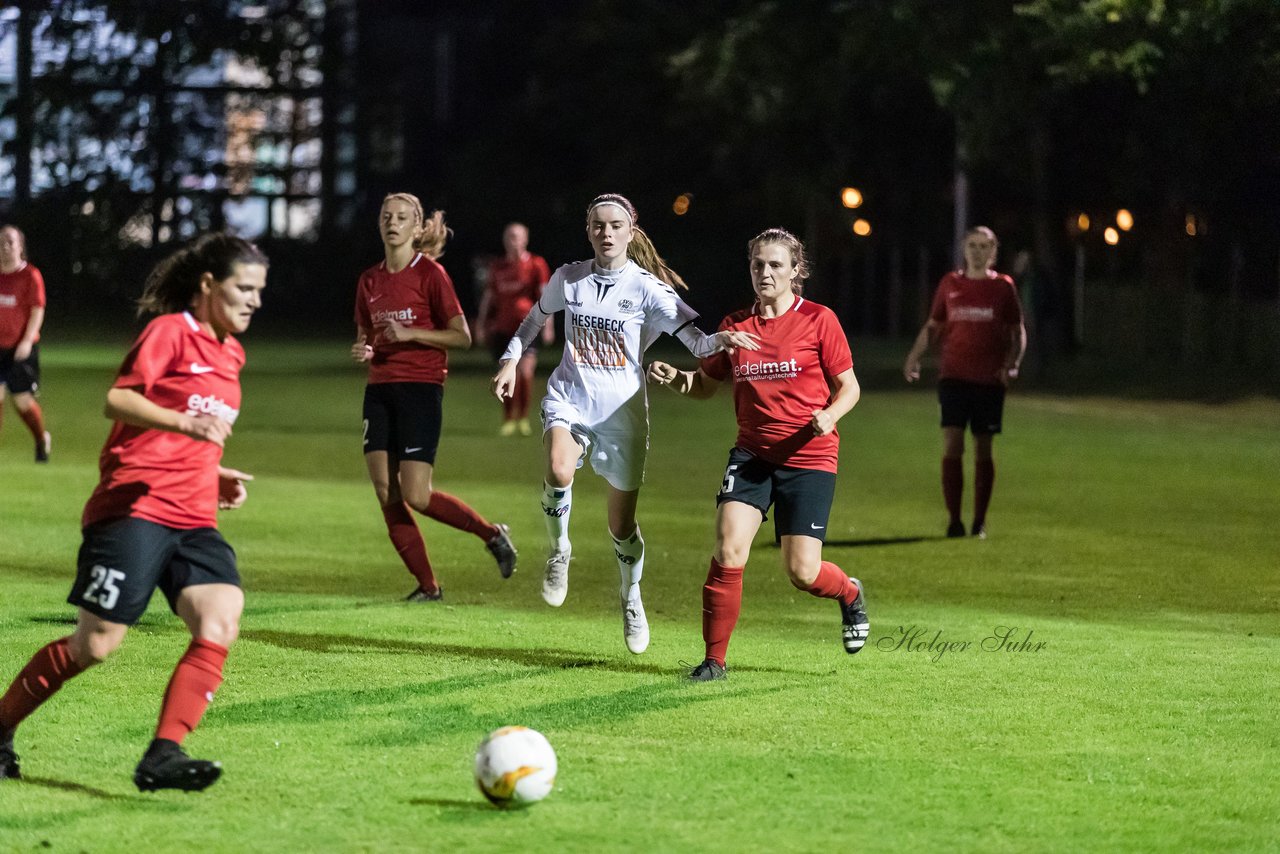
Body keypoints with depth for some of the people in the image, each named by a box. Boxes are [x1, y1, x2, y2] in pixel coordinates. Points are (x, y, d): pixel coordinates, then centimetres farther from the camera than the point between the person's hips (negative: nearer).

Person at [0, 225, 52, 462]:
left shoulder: (30, 276, -5)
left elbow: (37, 311, -7)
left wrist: (27, 340, -17)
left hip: (21, 348, -3)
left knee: (22, 400, -1)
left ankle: (42, 440, 26)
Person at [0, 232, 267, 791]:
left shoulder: (230, 354, 20)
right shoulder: (170, 331, -4)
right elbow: (118, 400, -16)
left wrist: (216, 476, 16)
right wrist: (184, 422, -28)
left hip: (193, 519, 7)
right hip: (134, 508, -7)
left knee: (221, 623, -17)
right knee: (95, 644, -6)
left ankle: (163, 756, -20)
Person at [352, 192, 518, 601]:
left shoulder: (430, 274, -6)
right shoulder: (370, 280, 11)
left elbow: (462, 336, -7)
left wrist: (410, 334, -17)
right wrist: (362, 351, -1)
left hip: (421, 388, -6)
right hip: (379, 390, 6)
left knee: (417, 496, -12)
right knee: (386, 494, -1)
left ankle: (492, 533, 12)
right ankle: (427, 585, 10)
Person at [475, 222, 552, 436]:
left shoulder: (536, 264, 2)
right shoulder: (497, 266, 11)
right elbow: (488, 297, 18)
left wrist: (547, 324, -8)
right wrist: (480, 324, 17)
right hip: (502, 328, 3)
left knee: (525, 371, -17)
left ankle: (523, 418, 0)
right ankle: (509, 420, 14)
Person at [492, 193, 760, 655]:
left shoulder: (647, 288, -8)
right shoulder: (568, 278, 1)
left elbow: (695, 341, -16)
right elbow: (536, 315, 22)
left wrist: (720, 339, -36)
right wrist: (511, 359, 16)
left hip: (622, 412, -1)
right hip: (569, 399, 1)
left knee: (622, 525, 6)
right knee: (558, 471, -32)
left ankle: (631, 596, 34)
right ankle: (559, 550, -3)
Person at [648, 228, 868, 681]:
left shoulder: (819, 320, -4)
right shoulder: (735, 325, 5)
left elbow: (849, 387, 0)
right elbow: (707, 383, 16)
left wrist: (830, 415, -20)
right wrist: (676, 377, -6)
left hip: (808, 457, -3)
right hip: (752, 453, 3)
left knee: (802, 572, -5)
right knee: (728, 551, -15)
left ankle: (850, 593, 31)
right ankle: (714, 659, -4)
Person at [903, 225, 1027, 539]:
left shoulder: (1002, 286, 5)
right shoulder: (950, 284, 8)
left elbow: (1018, 332, 10)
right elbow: (932, 326, 16)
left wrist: (1013, 364, -7)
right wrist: (914, 356, 2)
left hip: (989, 380, 0)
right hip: (954, 377, 0)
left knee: (983, 450, 3)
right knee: (951, 446, -11)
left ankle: (979, 522, 13)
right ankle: (954, 521, -5)